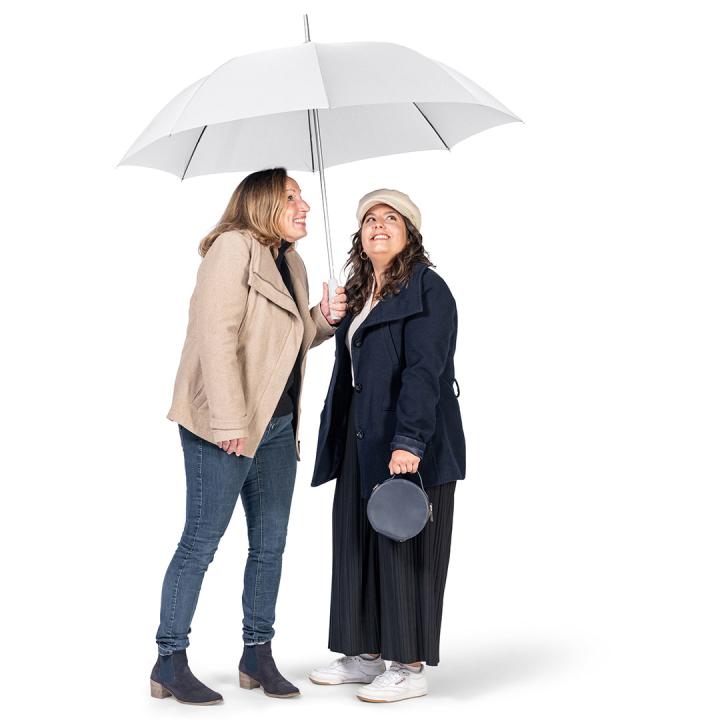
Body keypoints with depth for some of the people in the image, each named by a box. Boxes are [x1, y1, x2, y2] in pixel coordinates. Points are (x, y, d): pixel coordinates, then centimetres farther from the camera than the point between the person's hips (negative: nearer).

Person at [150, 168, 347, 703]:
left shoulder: (291, 262, 16)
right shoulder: (234, 247, -10)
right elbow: (217, 336, -19)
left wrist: (323, 319, 5)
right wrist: (228, 422, -24)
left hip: (277, 425, 9)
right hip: (225, 428, -9)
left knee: (270, 544, 12)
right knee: (201, 542, -3)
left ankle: (258, 655, 23)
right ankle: (170, 664, 6)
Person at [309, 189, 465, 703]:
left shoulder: (427, 290, -9)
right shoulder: (359, 294, 16)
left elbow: (423, 372, -19)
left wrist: (409, 441, -26)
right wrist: (337, 438, 11)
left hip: (409, 442, -8)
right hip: (361, 438, 8)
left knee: (404, 550, -3)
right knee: (357, 543, 10)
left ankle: (411, 668, 6)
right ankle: (366, 655, 21)